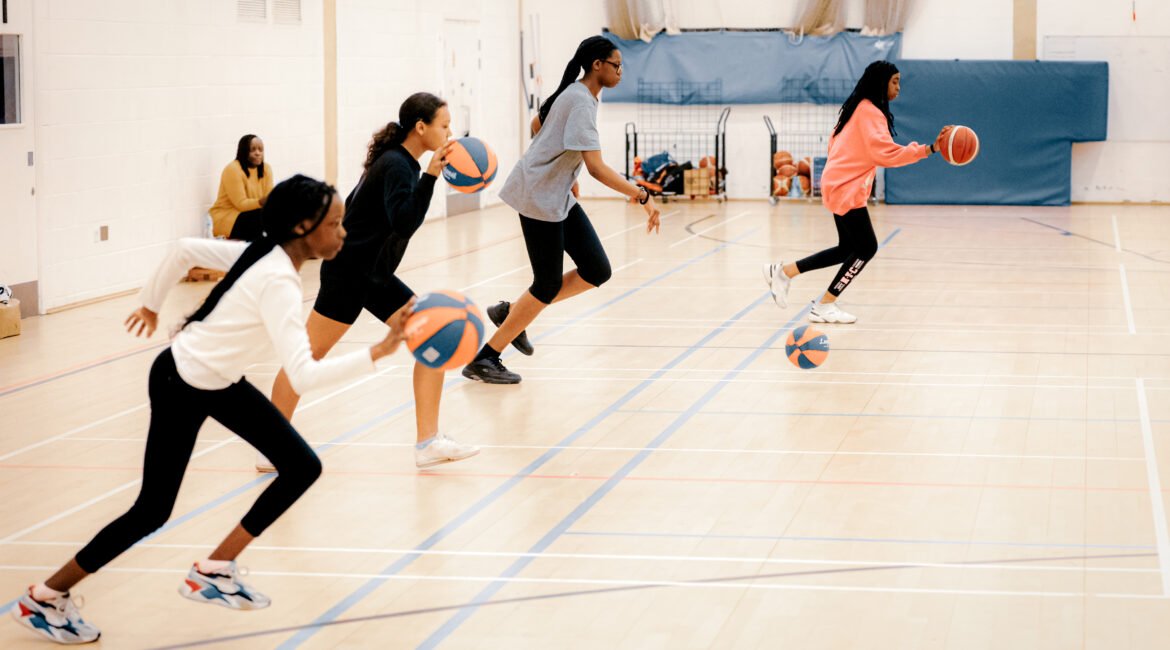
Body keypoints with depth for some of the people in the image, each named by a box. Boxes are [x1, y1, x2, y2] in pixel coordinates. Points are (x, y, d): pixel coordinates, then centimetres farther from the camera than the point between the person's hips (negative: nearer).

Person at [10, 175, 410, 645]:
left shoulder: (262, 254, -6)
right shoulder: (279, 284, -32)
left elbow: (186, 249, 5)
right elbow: (303, 376, -41)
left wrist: (151, 304, 18)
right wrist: (377, 353, -46)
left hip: (220, 382, 9)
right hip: (181, 388, -9)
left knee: (302, 467, 2)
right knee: (152, 512, 0)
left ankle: (213, 571, 12)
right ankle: (45, 599, 16)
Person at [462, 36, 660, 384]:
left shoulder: (576, 94, 8)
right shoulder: (581, 102, -22)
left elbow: (538, 125, 24)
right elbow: (596, 168, -28)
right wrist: (643, 196, -27)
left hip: (559, 195, 10)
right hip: (539, 196, -10)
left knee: (597, 271, 3)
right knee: (549, 284, -4)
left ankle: (512, 313, 16)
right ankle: (484, 360, 5)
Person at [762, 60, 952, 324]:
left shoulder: (858, 108, 15)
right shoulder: (870, 112, -15)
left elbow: (835, 143, 22)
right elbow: (885, 153, -25)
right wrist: (928, 149, -28)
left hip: (841, 185, 10)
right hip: (847, 189, -10)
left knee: (849, 248, 14)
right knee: (866, 248, -5)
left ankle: (783, 272, 17)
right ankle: (824, 307, 2)